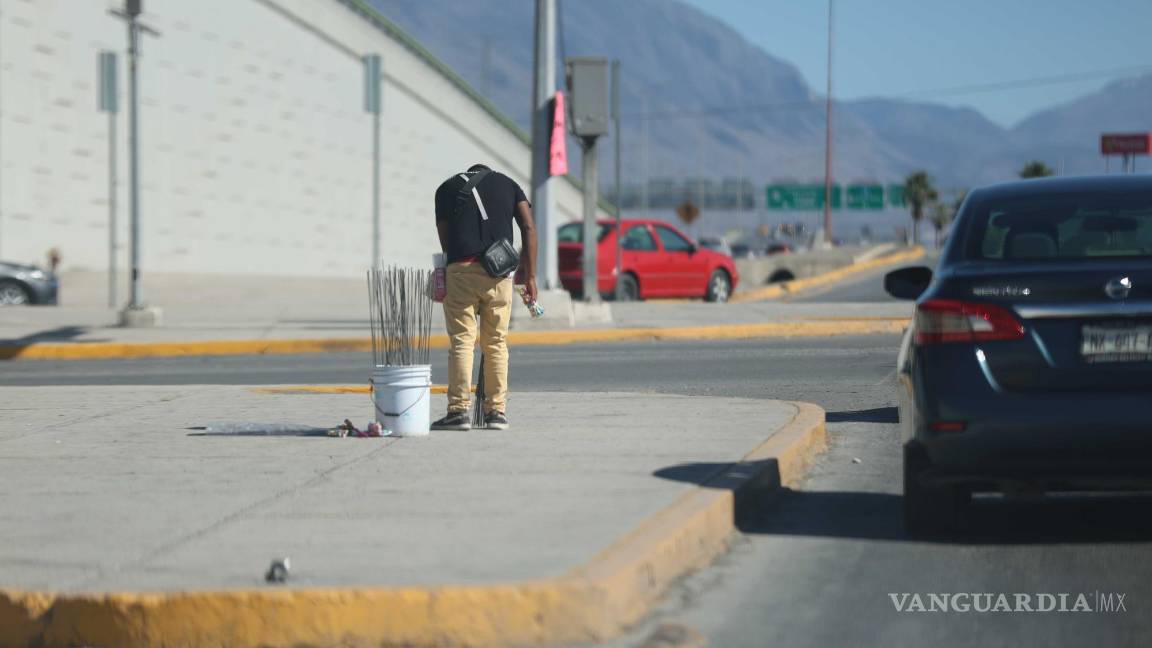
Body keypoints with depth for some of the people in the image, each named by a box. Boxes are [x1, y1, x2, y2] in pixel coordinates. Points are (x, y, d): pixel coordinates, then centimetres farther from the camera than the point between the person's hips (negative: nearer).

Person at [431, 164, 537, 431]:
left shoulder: (448, 188, 20)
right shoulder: (508, 184, 21)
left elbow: (444, 237, 15)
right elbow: (528, 228, 9)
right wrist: (529, 276, 7)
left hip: (461, 270, -1)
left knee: (461, 342, 0)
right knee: (496, 344, 9)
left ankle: (459, 411, -5)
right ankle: (497, 411, 9)